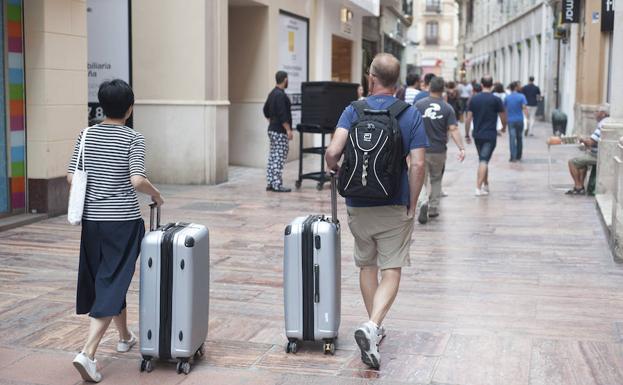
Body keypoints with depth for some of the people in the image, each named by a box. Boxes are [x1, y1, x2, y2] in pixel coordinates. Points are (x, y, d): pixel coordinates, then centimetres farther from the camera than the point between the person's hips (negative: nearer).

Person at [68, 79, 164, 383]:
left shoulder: (87, 135, 3)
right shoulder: (133, 139, -9)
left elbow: (71, 177, 1)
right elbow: (137, 181, -19)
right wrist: (156, 194, -1)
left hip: (93, 219, 5)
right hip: (123, 221, -5)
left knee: (106, 279, 20)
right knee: (112, 284, -2)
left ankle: (125, 337, 38)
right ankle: (87, 353, -13)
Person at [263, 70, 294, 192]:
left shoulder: (272, 93, 14)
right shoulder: (281, 95, -17)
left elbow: (266, 111, 22)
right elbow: (282, 115, -22)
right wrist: (288, 130, -19)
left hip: (272, 130, 10)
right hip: (280, 132, -10)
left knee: (272, 157, 11)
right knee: (279, 158, -8)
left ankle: (270, 183, 14)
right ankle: (277, 185, -7)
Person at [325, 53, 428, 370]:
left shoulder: (353, 111, -3)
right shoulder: (411, 115, -4)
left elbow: (333, 151, -16)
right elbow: (417, 165, -11)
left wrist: (332, 166, 8)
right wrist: (412, 206, -1)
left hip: (358, 206, 2)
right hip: (395, 207, -2)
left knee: (367, 265, 19)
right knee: (391, 271, 2)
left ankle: (375, 326, 28)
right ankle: (372, 327, -17)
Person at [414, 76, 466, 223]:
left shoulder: (419, 105, -5)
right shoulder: (447, 108, -5)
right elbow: (453, 129, -13)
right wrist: (461, 148, -15)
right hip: (439, 150, 1)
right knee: (436, 179, 18)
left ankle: (423, 202, -20)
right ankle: (433, 208, 19)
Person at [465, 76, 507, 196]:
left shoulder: (474, 99, 1)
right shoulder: (496, 100, -7)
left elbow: (468, 118, 0)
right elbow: (503, 117, 1)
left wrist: (467, 134, 8)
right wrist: (504, 127, 22)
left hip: (477, 135, 4)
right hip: (490, 135, -4)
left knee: (483, 160, 18)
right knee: (484, 161, -6)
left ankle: (486, 185, 28)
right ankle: (479, 188, -15)